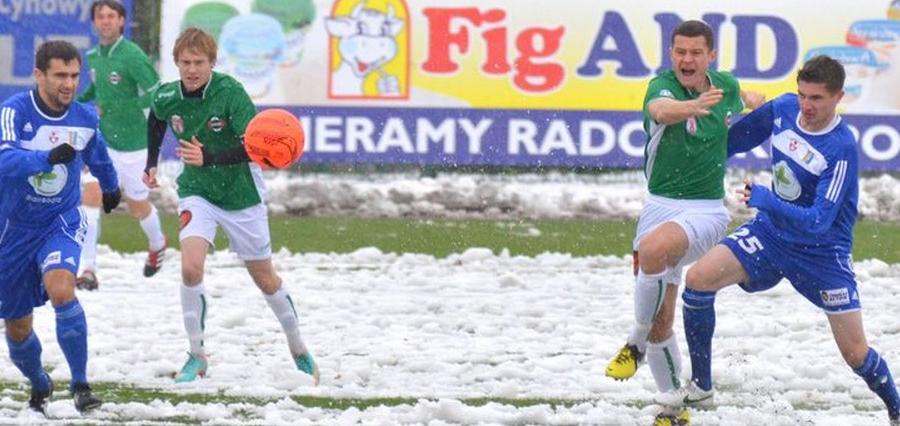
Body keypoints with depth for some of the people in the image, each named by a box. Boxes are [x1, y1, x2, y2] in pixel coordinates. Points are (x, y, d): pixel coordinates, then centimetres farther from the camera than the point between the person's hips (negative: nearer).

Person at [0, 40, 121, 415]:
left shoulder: (85, 118, -5)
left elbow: (96, 153, 19)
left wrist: (110, 186, 38)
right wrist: (49, 157, -49)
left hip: (62, 222, 0)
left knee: (60, 288, -30)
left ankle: (80, 384, -21)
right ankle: (39, 386, 40)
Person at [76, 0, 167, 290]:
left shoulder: (132, 56, -18)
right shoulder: (93, 56, 2)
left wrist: (111, 108, -24)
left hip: (133, 144, -4)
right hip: (102, 141, 4)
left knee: (137, 206, 13)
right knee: (91, 195, -15)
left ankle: (157, 243, 46)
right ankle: (87, 269, -17)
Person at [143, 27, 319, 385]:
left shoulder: (230, 92, -23)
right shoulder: (166, 98, -10)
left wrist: (209, 159, -43)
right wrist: (152, 163, 14)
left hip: (240, 193, -2)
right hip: (196, 192, 2)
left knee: (264, 277, 11)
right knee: (190, 266, -22)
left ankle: (298, 349, 33)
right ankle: (197, 355, -8)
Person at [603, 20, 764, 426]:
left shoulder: (725, 84, 2)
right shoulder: (663, 85, -10)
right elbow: (661, 110, -39)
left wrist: (751, 100, 17)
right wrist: (692, 106, -57)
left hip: (706, 209, -1)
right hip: (660, 206, 1)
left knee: (652, 248, -34)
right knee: (660, 320, 2)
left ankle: (637, 343, -17)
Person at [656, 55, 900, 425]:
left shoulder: (841, 148, -27)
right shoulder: (783, 109, -10)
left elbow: (818, 222, -32)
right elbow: (739, 137, 13)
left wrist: (765, 200, -40)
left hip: (822, 252, -5)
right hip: (771, 231, 5)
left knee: (856, 353, -5)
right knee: (699, 277, -15)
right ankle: (700, 387, -1)